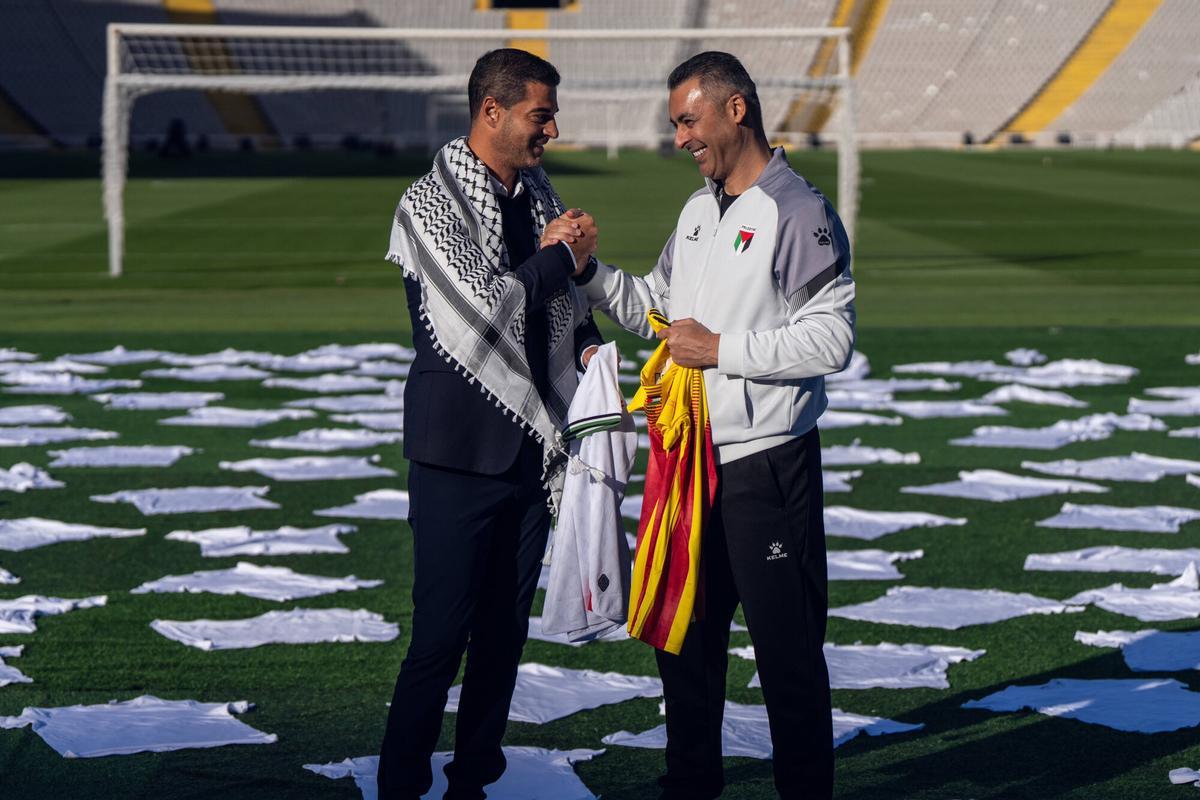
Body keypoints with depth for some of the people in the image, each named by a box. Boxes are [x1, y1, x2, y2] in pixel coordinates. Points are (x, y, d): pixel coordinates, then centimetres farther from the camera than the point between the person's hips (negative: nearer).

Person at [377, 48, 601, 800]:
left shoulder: (538, 191, 12)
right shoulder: (429, 204, -10)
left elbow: (566, 299, 24)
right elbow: (484, 308, -20)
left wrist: (588, 343, 4)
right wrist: (561, 256, -8)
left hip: (531, 442, 7)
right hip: (459, 449, -7)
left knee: (505, 631, 10)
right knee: (442, 633, -6)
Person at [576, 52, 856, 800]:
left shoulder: (799, 213, -13)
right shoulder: (698, 210, 14)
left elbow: (832, 339, -19)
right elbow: (656, 304, 21)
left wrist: (721, 350, -17)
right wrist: (588, 269, 6)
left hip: (768, 464, -8)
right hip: (692, 459, 8)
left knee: (787, 646, 0)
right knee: (682, 630, 17)